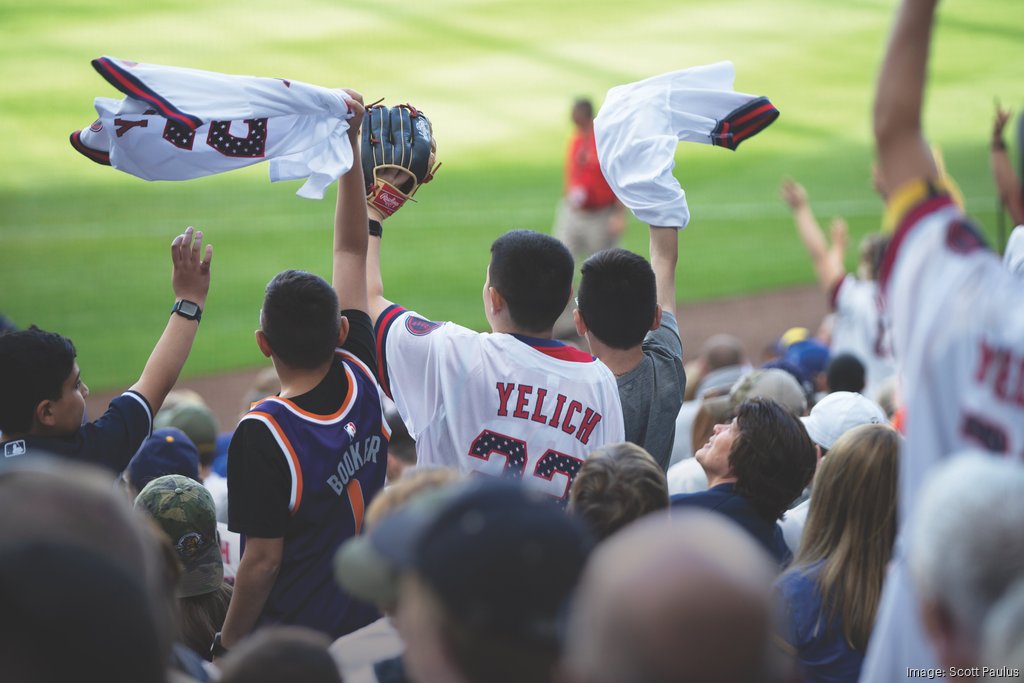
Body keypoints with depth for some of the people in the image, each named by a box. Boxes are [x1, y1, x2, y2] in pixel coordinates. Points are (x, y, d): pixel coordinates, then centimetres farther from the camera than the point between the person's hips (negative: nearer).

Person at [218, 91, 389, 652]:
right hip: (372, 627, 6)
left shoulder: (263, 434, -21)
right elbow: (352, 253, 5)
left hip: (290, 646, -6)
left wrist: (229, 645, -4)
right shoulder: (360, 381, -5)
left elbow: (262, 561, -17)